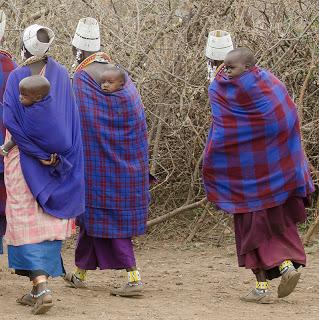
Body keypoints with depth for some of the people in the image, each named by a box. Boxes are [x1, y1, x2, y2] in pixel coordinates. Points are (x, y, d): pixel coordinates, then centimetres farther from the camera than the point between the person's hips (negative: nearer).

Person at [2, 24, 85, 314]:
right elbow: (71, 118, 2)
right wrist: (54, 154, 3)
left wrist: (38, 155, -10)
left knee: (29, 221, -3)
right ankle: (40, 287, 13)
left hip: (25, 159, -3)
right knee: (51, 220, 10)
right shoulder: (61, 74, 2)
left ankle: (41, 286, -18)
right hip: (59, 158, 3)